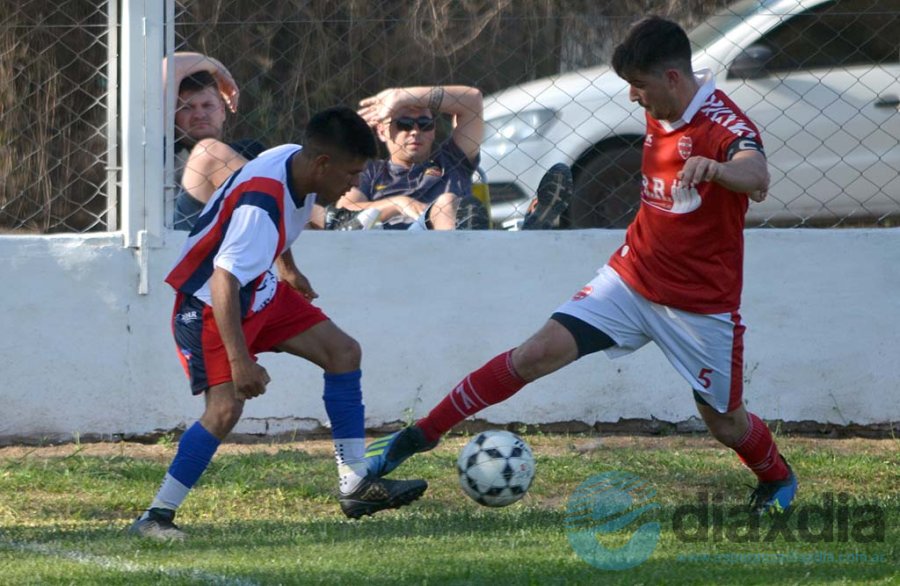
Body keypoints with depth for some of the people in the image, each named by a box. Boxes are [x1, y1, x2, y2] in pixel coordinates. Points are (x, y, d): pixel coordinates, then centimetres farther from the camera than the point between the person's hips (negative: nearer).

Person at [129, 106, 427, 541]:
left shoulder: (298, 164, -5)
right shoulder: (261, 204, -34)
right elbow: (223, 281, -39)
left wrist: (288, 268, 32)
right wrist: (239, 361, -42)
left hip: (259, 292, 10)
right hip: (209, 305, -10)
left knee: (343, 351, 6)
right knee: (226, 407, -24)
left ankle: (356, 486, 12)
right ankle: (156, 517, -16)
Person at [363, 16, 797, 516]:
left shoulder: (725, 125, -21)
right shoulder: (659, 114, 3)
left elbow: (756, 176, -44)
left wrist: (716, 169, -65)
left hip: (701, 303, -5)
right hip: (632, 278, 5)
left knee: (726, 424, 7)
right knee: (538, 353, -10)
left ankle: (778, 479, 41)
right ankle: (419, 436, -9)